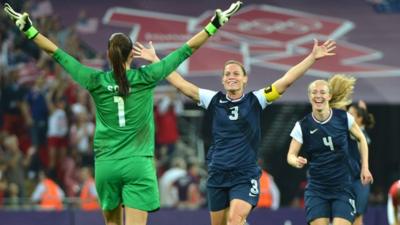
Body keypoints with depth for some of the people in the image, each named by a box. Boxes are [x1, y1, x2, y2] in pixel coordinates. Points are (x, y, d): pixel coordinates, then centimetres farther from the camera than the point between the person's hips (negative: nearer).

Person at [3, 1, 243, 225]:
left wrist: (28, 29, 12)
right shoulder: (145, 78, -4)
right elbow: (186, 50, -1)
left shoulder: (96, 81, 0)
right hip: (138, 165, -3)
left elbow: (56, 53, 6)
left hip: (106, 165, 3)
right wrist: (216, 24, 4)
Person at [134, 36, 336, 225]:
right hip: (217, 175, 3)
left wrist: (312, 58, -12)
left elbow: (287, 80, -6)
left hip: (245, 176, -3)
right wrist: (154, 60, 3)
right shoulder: (213, 100, 4)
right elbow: (180, 84, 4)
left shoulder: (255, 101, -2)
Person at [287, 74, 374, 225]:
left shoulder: (343, 118, -5)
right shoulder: (303, 126, -6)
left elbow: (361, 139, 11)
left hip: (342, 188, -1)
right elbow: (291, 155, -3)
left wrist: (365, 167, 6)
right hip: (317, 188, 1)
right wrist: (297, 161, -27)